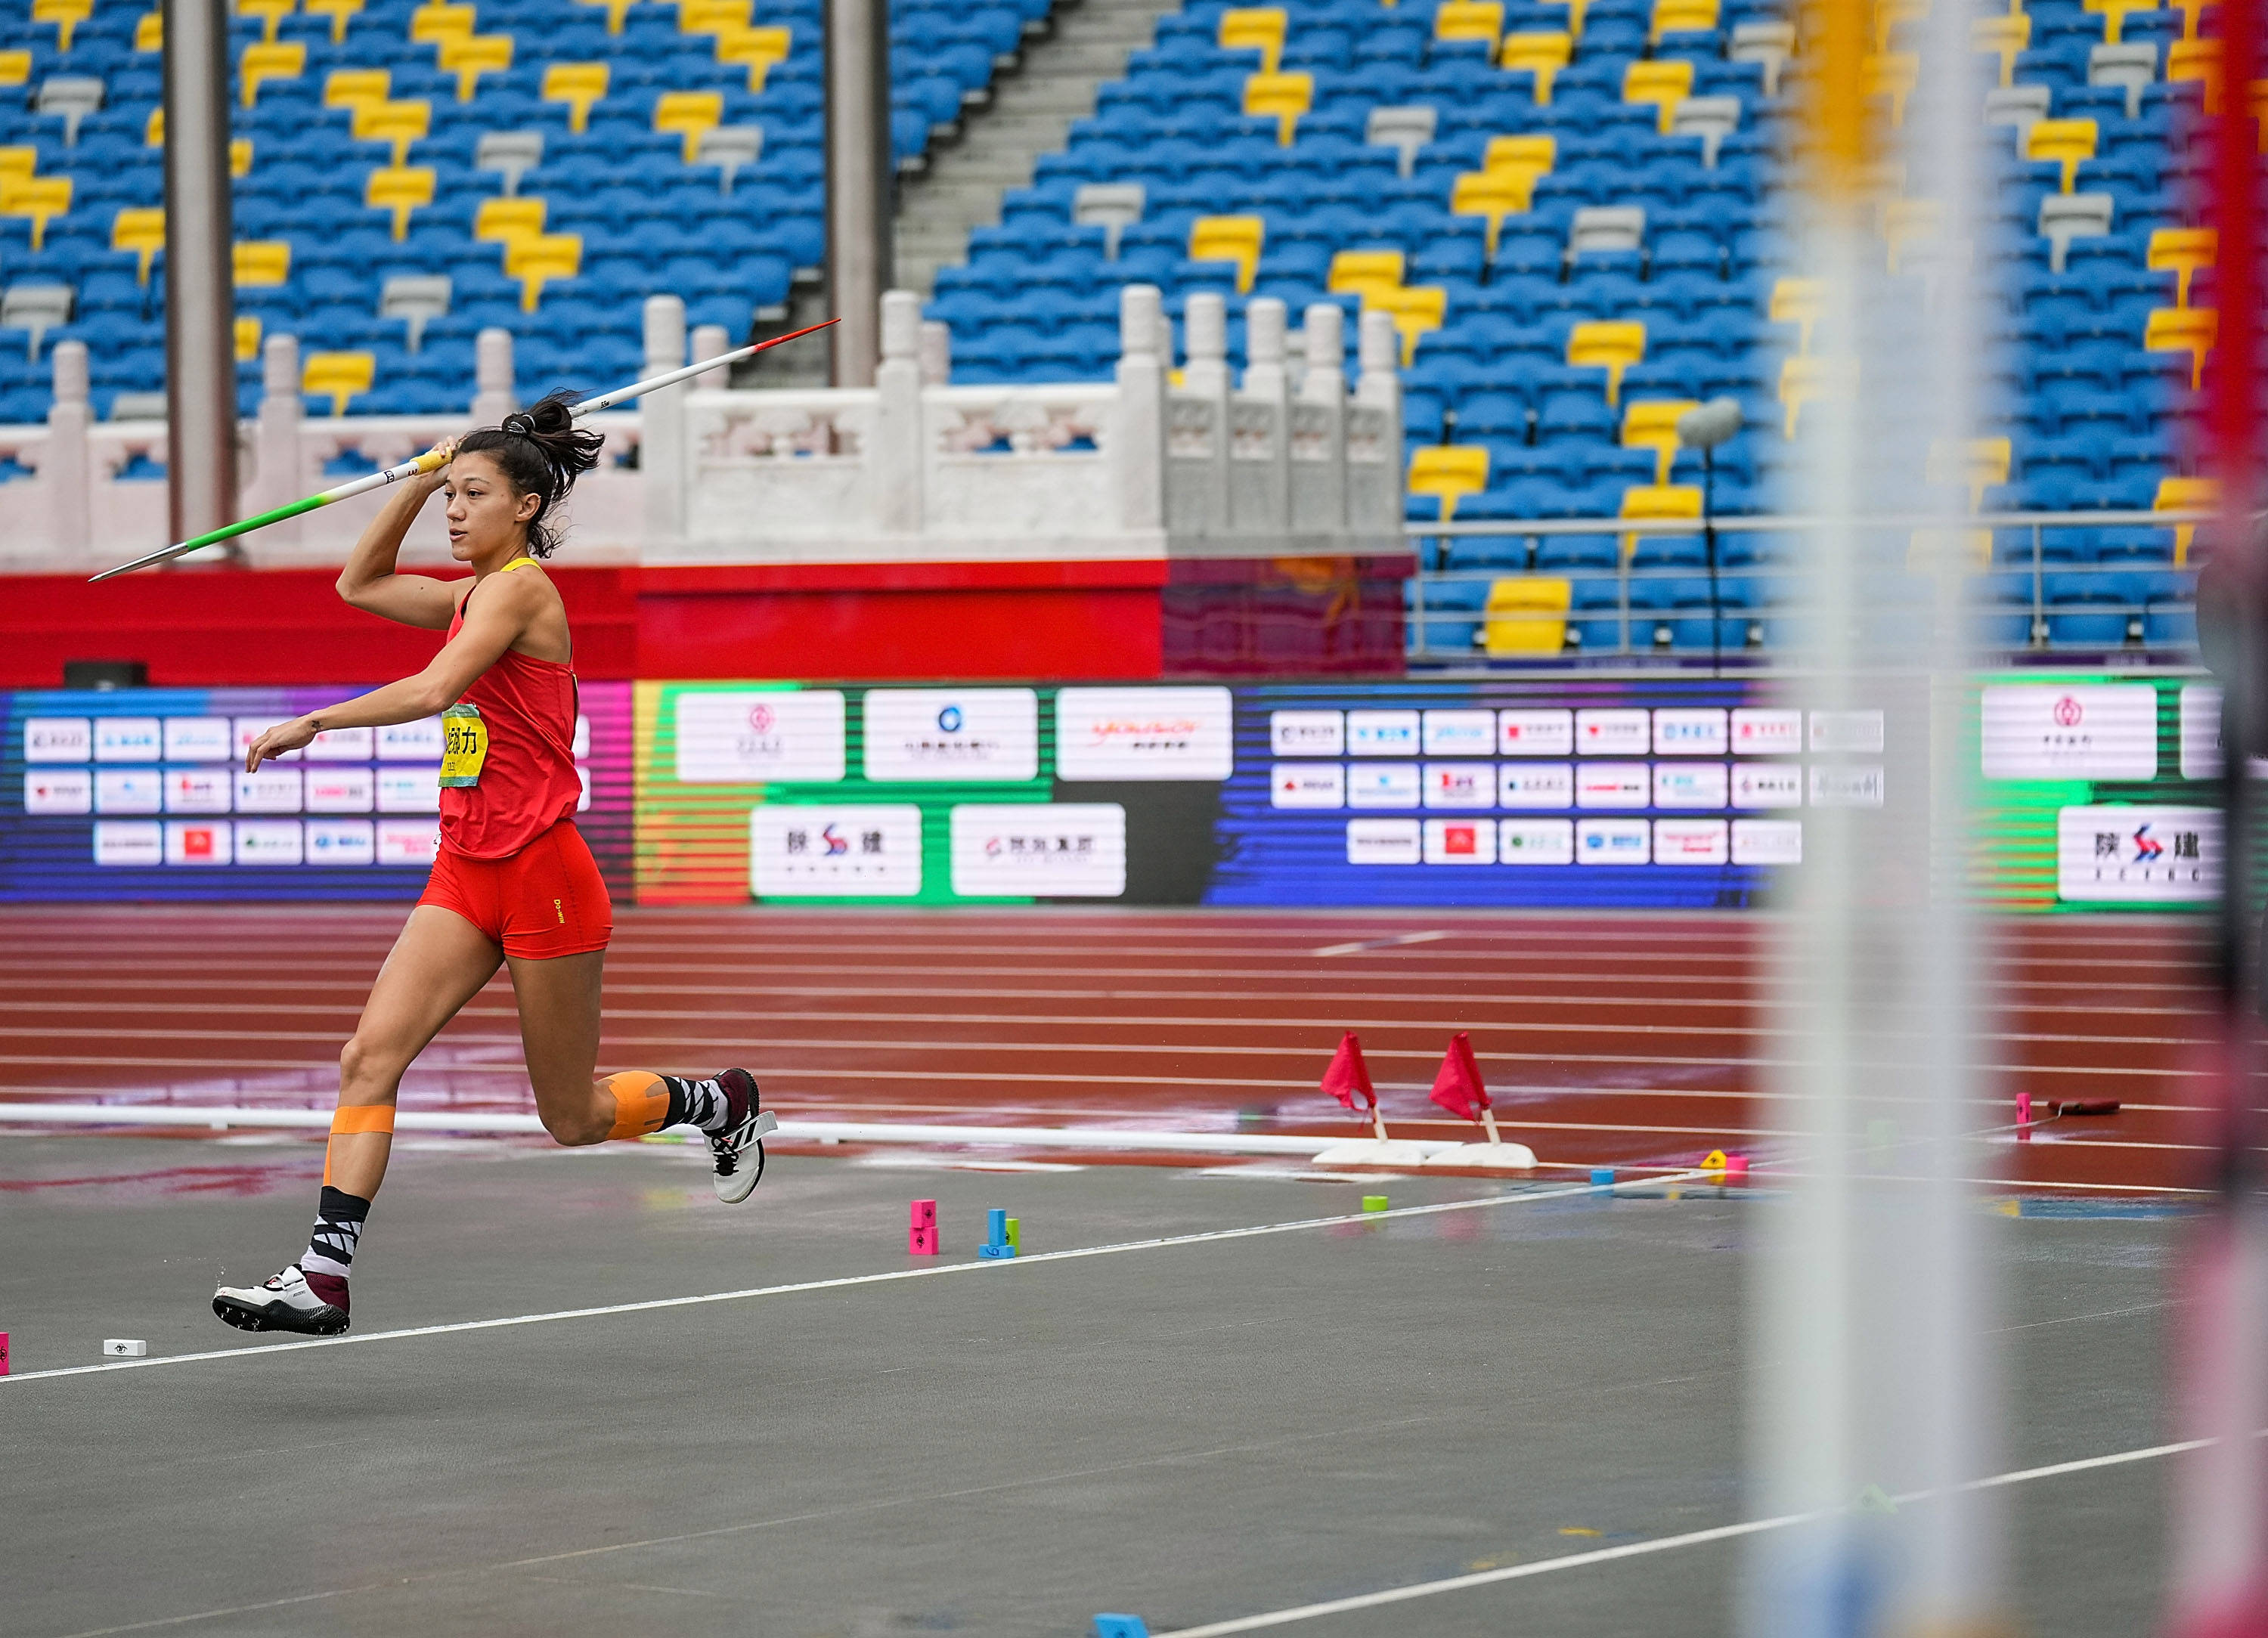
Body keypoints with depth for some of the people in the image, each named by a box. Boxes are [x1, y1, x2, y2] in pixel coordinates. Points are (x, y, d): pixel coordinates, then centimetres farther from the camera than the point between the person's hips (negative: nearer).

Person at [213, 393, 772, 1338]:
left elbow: (434, 690, -29)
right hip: (465, 872, 8)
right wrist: (420, 482, 13)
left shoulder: (519, 587, -14)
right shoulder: (474, 594, 12)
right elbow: (360, 586, 24)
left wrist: (313, 724, -27)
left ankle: (719, 1103, 33)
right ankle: (323, 1279, -15)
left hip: (540, 871, -8)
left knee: (573, 1118, 5)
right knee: (371, 1057, -10)